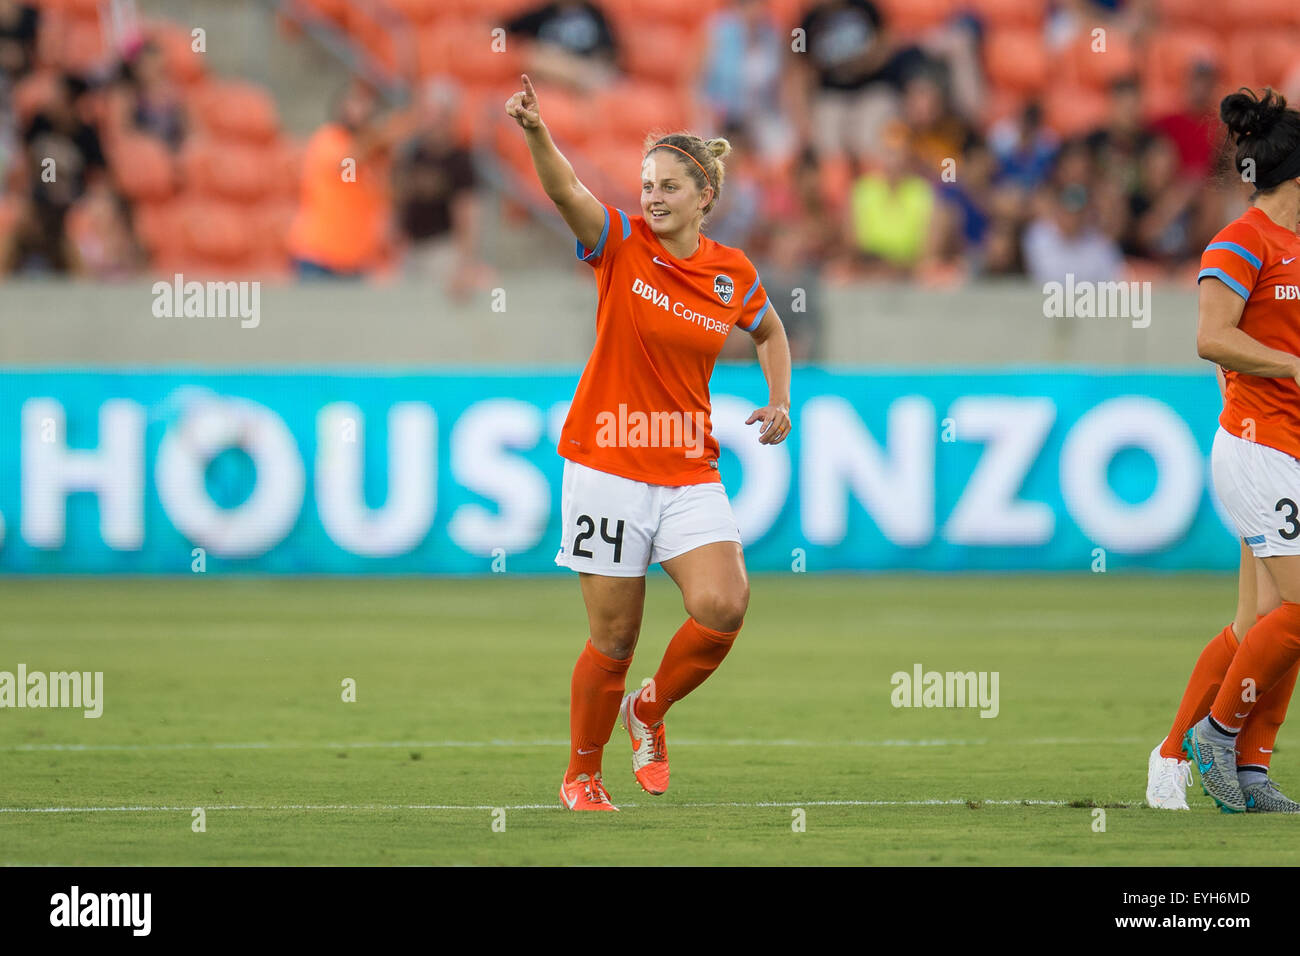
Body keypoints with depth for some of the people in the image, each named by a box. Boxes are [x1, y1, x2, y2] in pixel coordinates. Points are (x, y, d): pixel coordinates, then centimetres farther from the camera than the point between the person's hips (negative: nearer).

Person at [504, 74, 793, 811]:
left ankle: (650, 710, 11)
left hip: (689, 472, 3)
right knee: (615, 639, 0)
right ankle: (582, 776, 21)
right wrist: (537, 132, -43)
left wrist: (779, 401, 10)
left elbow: (770, 330, 26)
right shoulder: (622, 245, -5)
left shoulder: (735, 274, 5)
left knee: (723, 606, -17)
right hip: (608, 466, -3)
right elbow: (568, 192, -25)